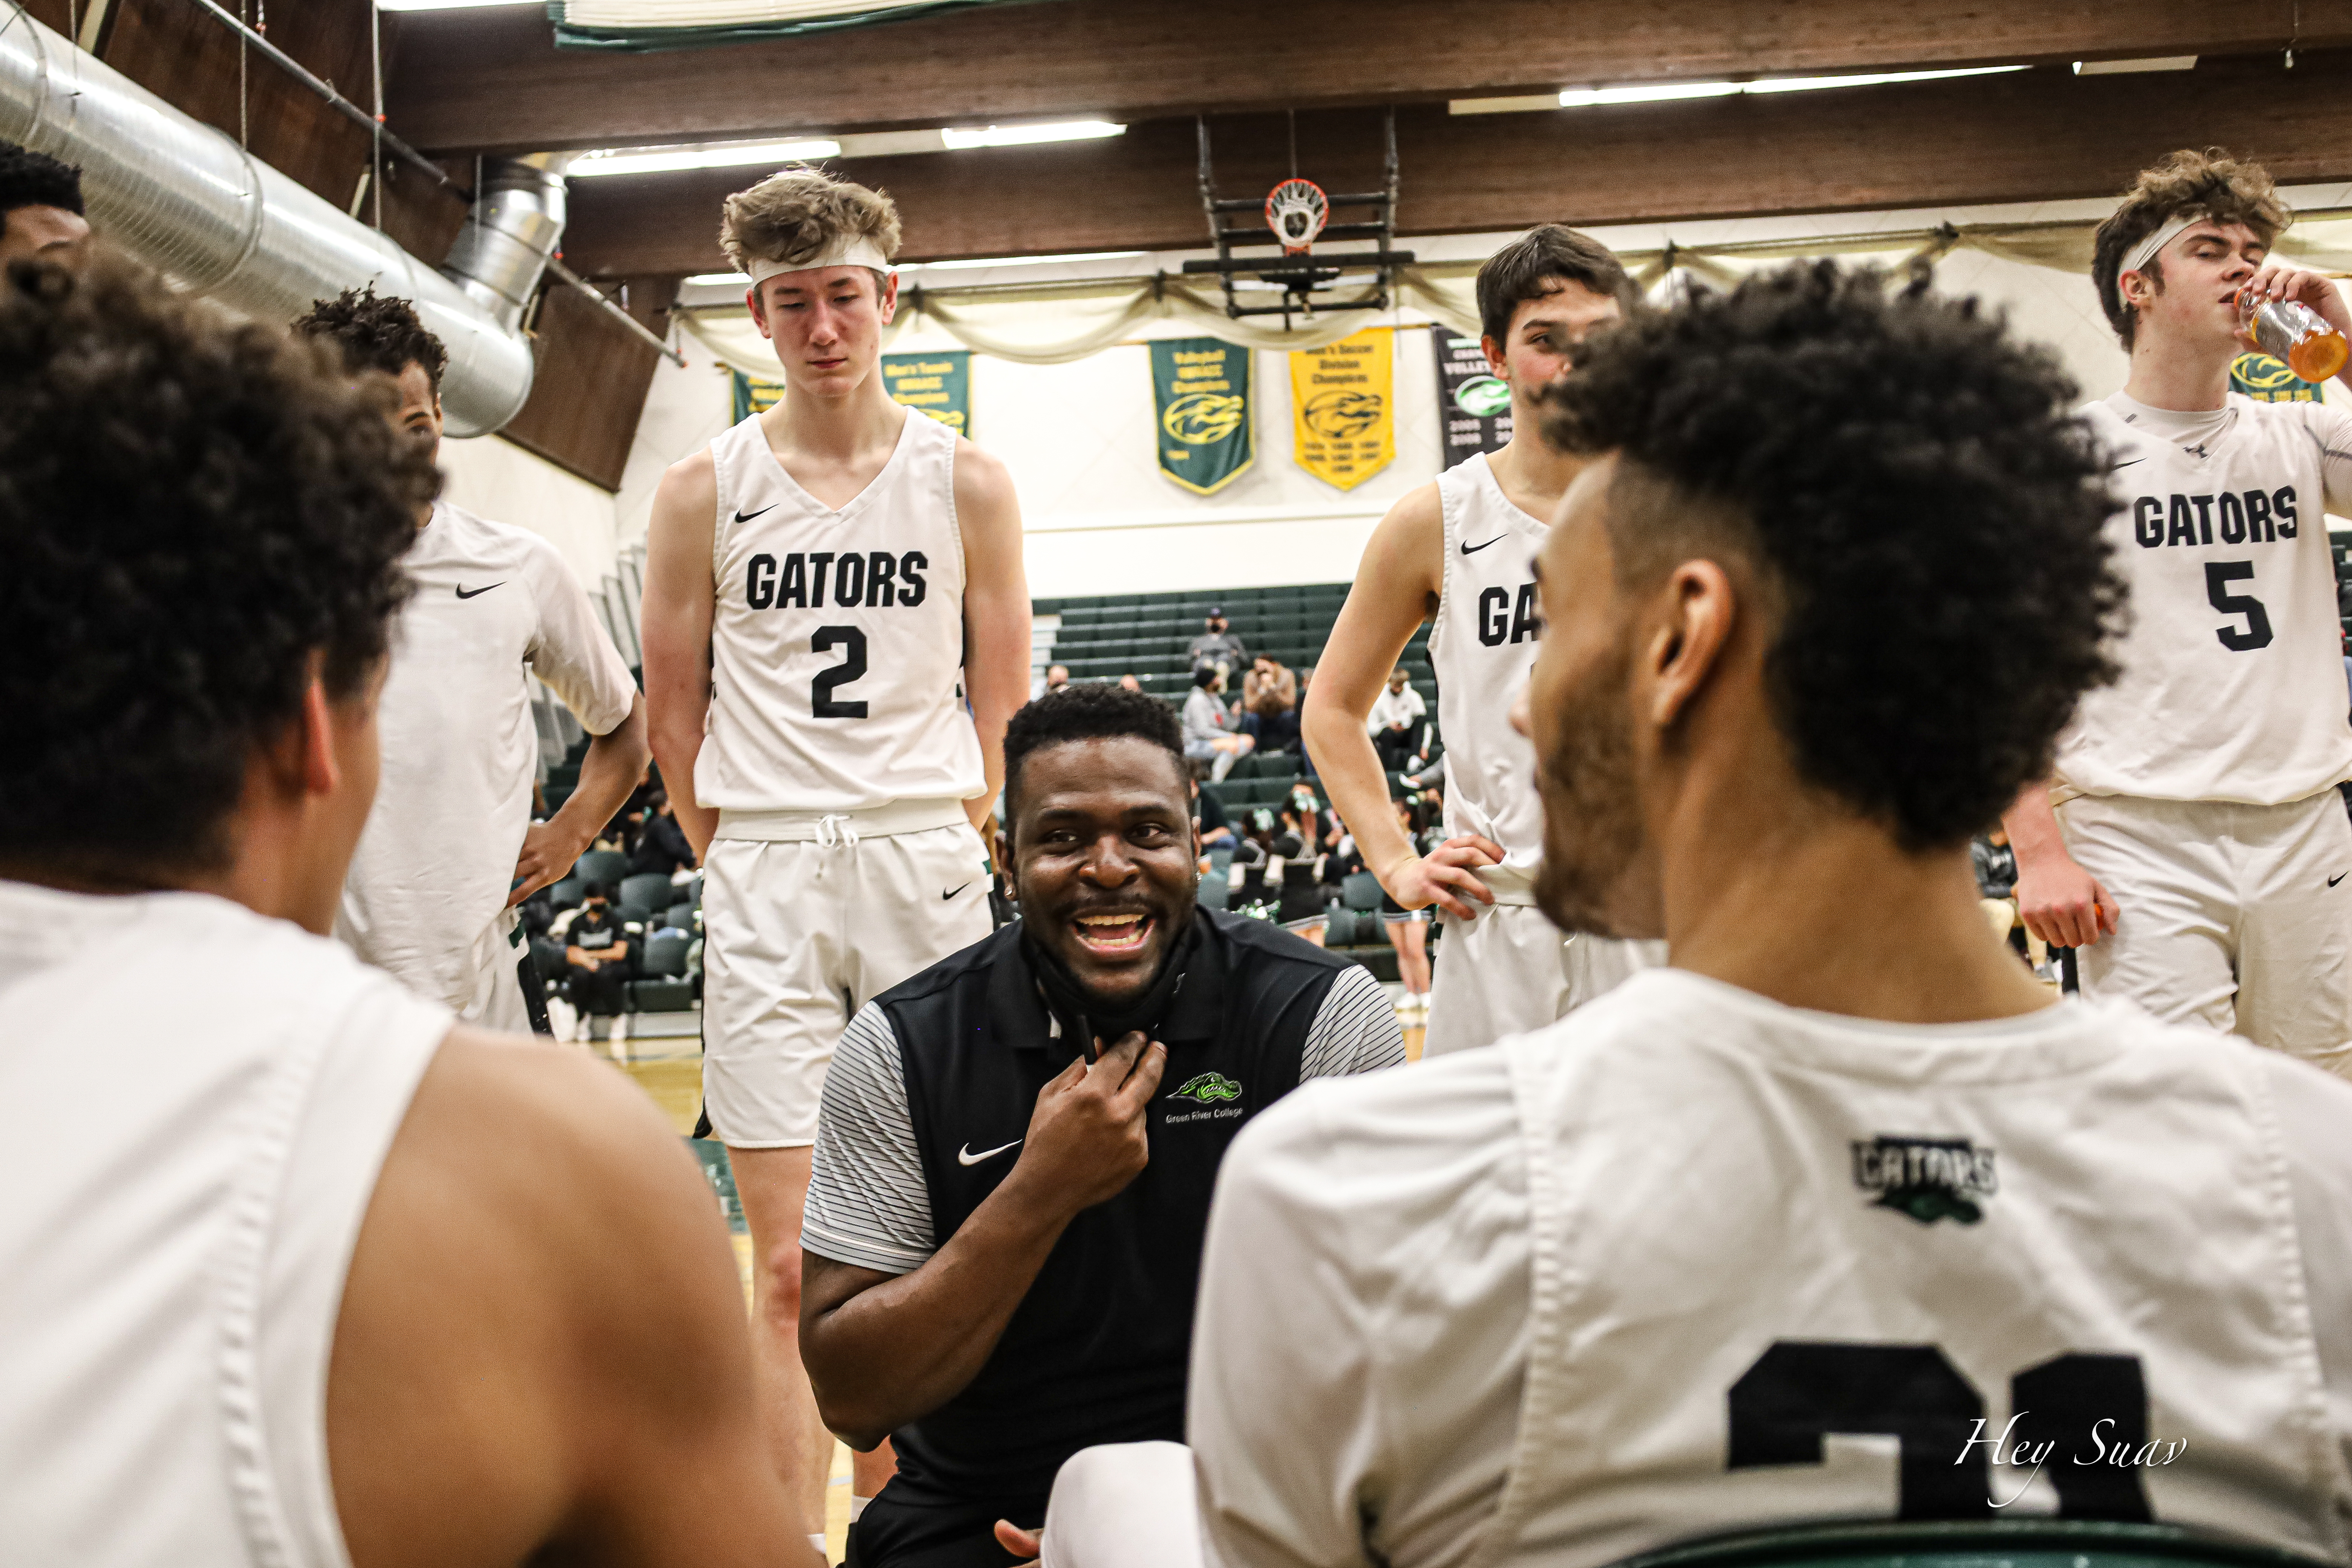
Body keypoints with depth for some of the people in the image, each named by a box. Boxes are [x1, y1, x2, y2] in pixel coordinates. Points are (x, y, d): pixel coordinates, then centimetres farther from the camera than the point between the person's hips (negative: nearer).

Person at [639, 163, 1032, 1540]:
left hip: (928, 872, 1)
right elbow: (676, 713, 8)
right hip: (763, 891, 0)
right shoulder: (705, 493, 4)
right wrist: (744, 861, 4)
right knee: (791, 1270, -1)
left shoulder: (966, 483, 4)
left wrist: (939, 845, 3)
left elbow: (1004, 708, 7)